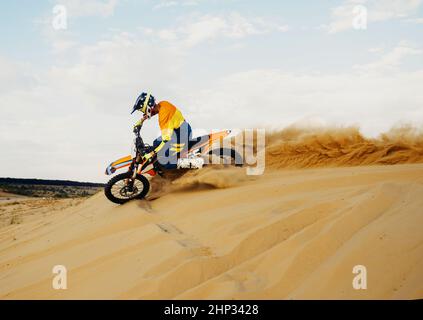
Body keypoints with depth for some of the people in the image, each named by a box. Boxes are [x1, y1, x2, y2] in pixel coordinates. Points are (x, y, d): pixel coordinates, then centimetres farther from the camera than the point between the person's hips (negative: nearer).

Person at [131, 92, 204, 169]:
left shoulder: (163, 115, -29)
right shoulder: (162, 104, -5)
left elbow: (166, 139, -33)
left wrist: (151, 154, -30)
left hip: (181, 137, -9)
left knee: (164, 162, -3)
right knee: (156, 144, 20)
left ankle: (195, 162, -4)